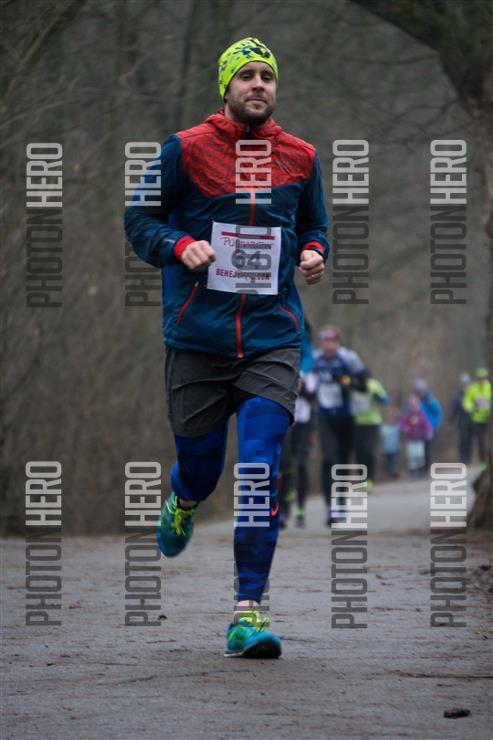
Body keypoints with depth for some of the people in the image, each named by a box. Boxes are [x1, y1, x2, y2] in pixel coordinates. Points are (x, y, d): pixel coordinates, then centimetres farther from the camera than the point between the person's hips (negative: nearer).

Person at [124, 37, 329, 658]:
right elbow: (138, 218, 5)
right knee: (200, 461, 8)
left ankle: (248, 610, -11)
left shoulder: (299, 158, 9)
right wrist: (179, 246, -13)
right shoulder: (185, 150, 0)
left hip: (273, 337, 1)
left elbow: (313, 226, 23)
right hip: (197, 335, -1)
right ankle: (183, 502, 49)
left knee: (260, 469, -13)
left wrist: (313, 252, 1)